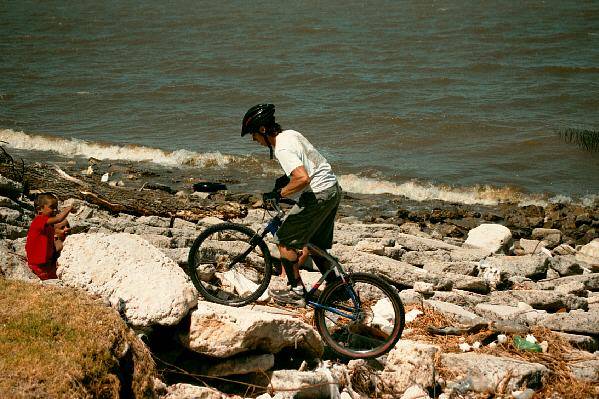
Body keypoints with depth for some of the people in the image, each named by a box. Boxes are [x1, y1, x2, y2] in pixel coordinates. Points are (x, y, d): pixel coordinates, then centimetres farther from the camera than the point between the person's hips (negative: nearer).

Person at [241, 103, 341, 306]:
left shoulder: (282, 149, -20)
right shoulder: (291, 134, 10)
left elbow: (302, 179, -32)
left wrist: (278, 193, -20)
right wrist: (287, 178, 19)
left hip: (317, 196, -10)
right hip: (333, 190, 10)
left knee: (285, 240, 1)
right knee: (315, 245, 21)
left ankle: (296, 291, 6)